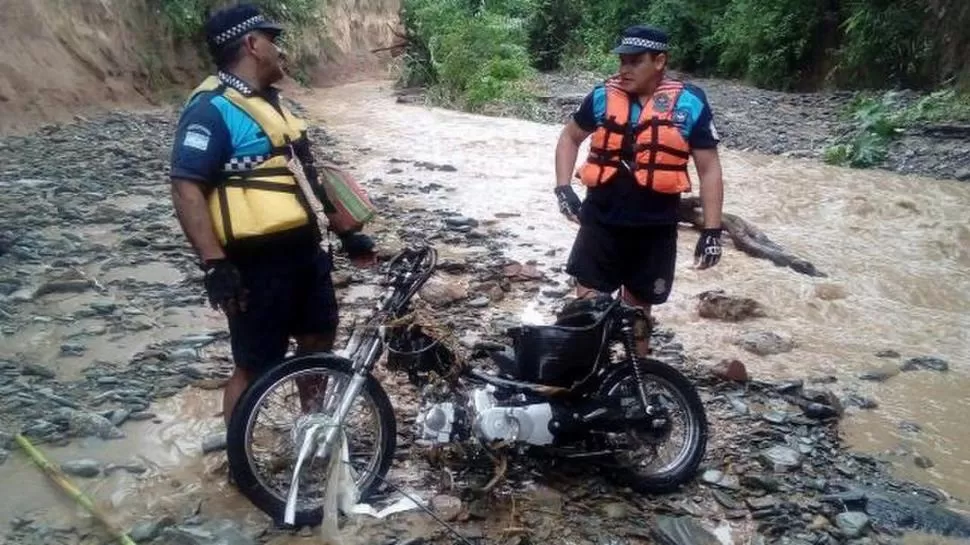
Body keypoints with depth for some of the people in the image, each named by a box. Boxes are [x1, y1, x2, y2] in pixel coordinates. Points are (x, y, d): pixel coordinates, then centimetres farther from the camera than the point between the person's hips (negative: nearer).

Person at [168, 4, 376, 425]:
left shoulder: (271, 102, 14)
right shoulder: (212, 108, -14)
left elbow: (304, 175, 19)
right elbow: (186, 189, -21)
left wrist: (347, 232, 18)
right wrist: (215, 265, -28)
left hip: (305, 251, 9)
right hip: (257, 263, -9)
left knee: (319, 339, 22)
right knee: (255, 368, 3)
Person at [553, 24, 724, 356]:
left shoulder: (689, 104, -5)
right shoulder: (603, 97, 0)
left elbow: (709, 169, -1)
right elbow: (570, 137, 16)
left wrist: (712, 230, -6)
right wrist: (563, 187, 2)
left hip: (654, 230, -1)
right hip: (600, 223, 1)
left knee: (638, 312, 15)